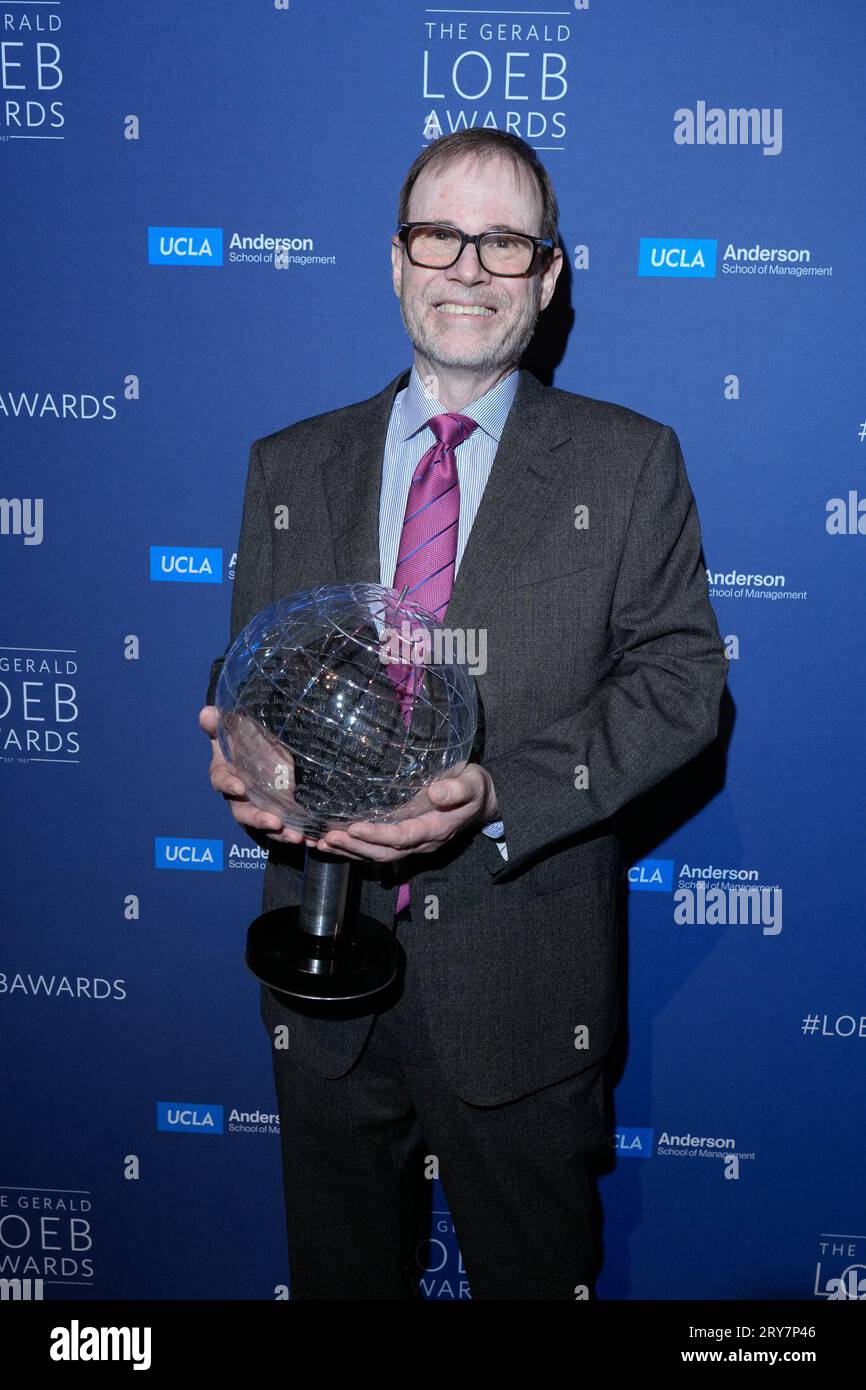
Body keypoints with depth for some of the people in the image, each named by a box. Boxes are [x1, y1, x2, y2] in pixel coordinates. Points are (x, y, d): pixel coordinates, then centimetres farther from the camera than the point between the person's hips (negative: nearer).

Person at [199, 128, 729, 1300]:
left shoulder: (629, 463, 0)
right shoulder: (290, 466, 9)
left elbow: (681, 675, -6)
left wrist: (501, 797, -21)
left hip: (521, 979, -2)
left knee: (533, 1271, 15)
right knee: (336, 1268, 20)